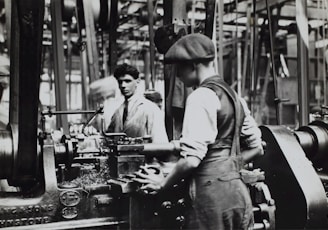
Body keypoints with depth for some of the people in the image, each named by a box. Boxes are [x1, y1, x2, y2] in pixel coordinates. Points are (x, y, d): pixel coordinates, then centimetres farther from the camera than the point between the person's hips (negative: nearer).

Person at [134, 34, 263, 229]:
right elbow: (256, 148, 17)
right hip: (238, 189, 8)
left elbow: (191, 159, -18)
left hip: (212, 192, -8)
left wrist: (162, 184, -3)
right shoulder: (233, 95, 13)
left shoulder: (201, 97, -12)